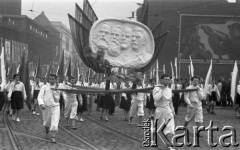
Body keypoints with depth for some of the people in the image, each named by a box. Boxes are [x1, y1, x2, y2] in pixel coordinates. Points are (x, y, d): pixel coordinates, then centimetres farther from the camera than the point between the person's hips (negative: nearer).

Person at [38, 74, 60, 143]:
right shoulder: (44, 87, 0)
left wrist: (54, 91, -11)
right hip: (46, 107, 1)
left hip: (55, 107, 0)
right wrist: (41, 104, -25)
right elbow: (40, 96, -8)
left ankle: (53, 137, -16)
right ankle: (47, 132, 45)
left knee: (55, 123, -15)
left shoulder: (57, 89, 6)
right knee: (46, 122, 16)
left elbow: (57, 99, 0)